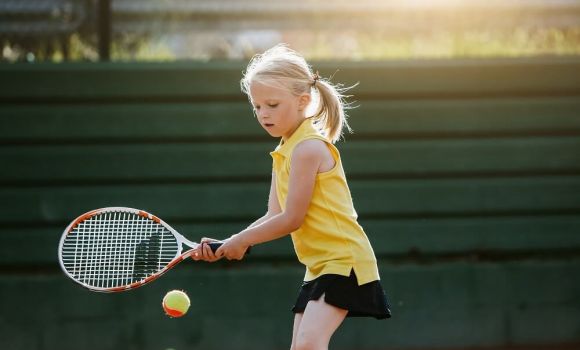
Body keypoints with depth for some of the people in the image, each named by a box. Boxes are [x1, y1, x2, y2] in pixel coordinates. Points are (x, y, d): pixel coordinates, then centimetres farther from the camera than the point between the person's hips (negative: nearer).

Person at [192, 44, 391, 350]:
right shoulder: (282, 154, 13)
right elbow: (273, 219, 9)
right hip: (319, 267, 10)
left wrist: (239, 241, -8)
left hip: (344, 261, -10)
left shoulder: (308, 148, -16)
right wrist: (225, 247, -3)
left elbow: (291, 219, -18)